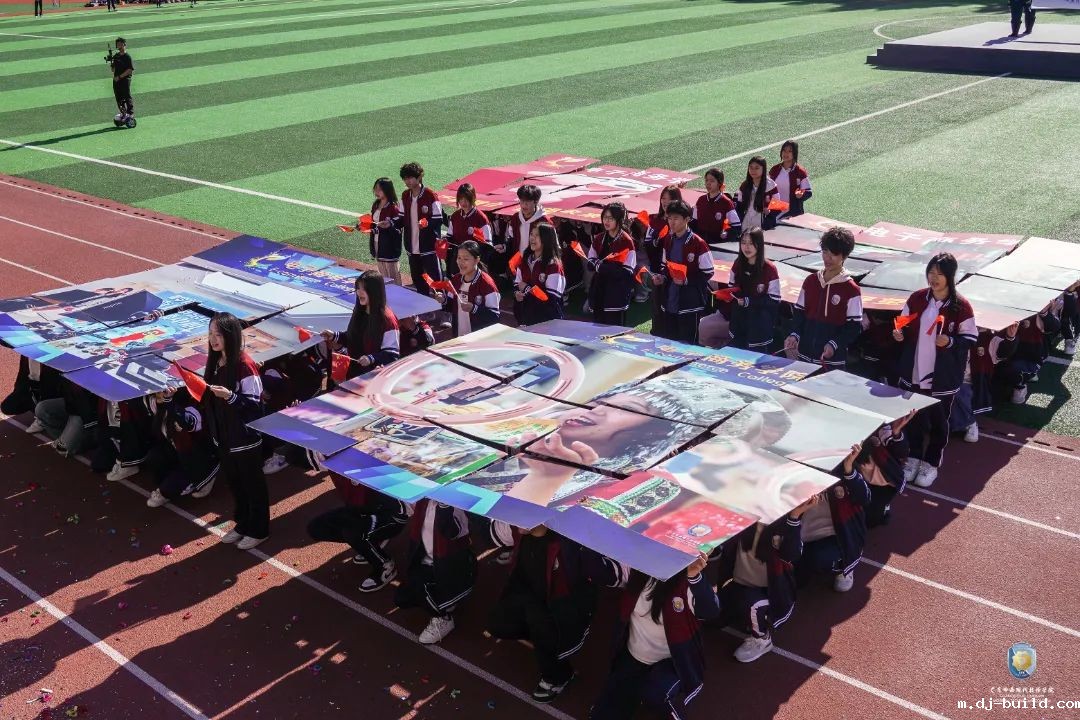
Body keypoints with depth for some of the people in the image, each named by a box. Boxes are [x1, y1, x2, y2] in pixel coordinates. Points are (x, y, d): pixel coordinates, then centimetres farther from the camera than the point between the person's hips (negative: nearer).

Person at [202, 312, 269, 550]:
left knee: (253, 484, 9)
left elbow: (254, 403, -22)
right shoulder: (215, 361, 3)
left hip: (245, 439, -8)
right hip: (223, 436, 8)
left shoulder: (244, 364, -21)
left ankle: (258, 530, 23)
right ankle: (242, 523, 37)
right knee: (234, 483, 20)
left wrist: (230, 396, -34)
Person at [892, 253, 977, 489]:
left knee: (938, 422, 11)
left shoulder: (961, 306, -12)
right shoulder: (916, 299, -1)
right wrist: (899, 334, -11)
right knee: (913, 418, 16)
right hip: (913, 373, 3)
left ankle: (931, 463, 28)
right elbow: (904, 327, 10)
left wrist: (951, 342, -25)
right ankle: (914, 457, 35)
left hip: (943, 378, -3)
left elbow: (971, 338, -7)